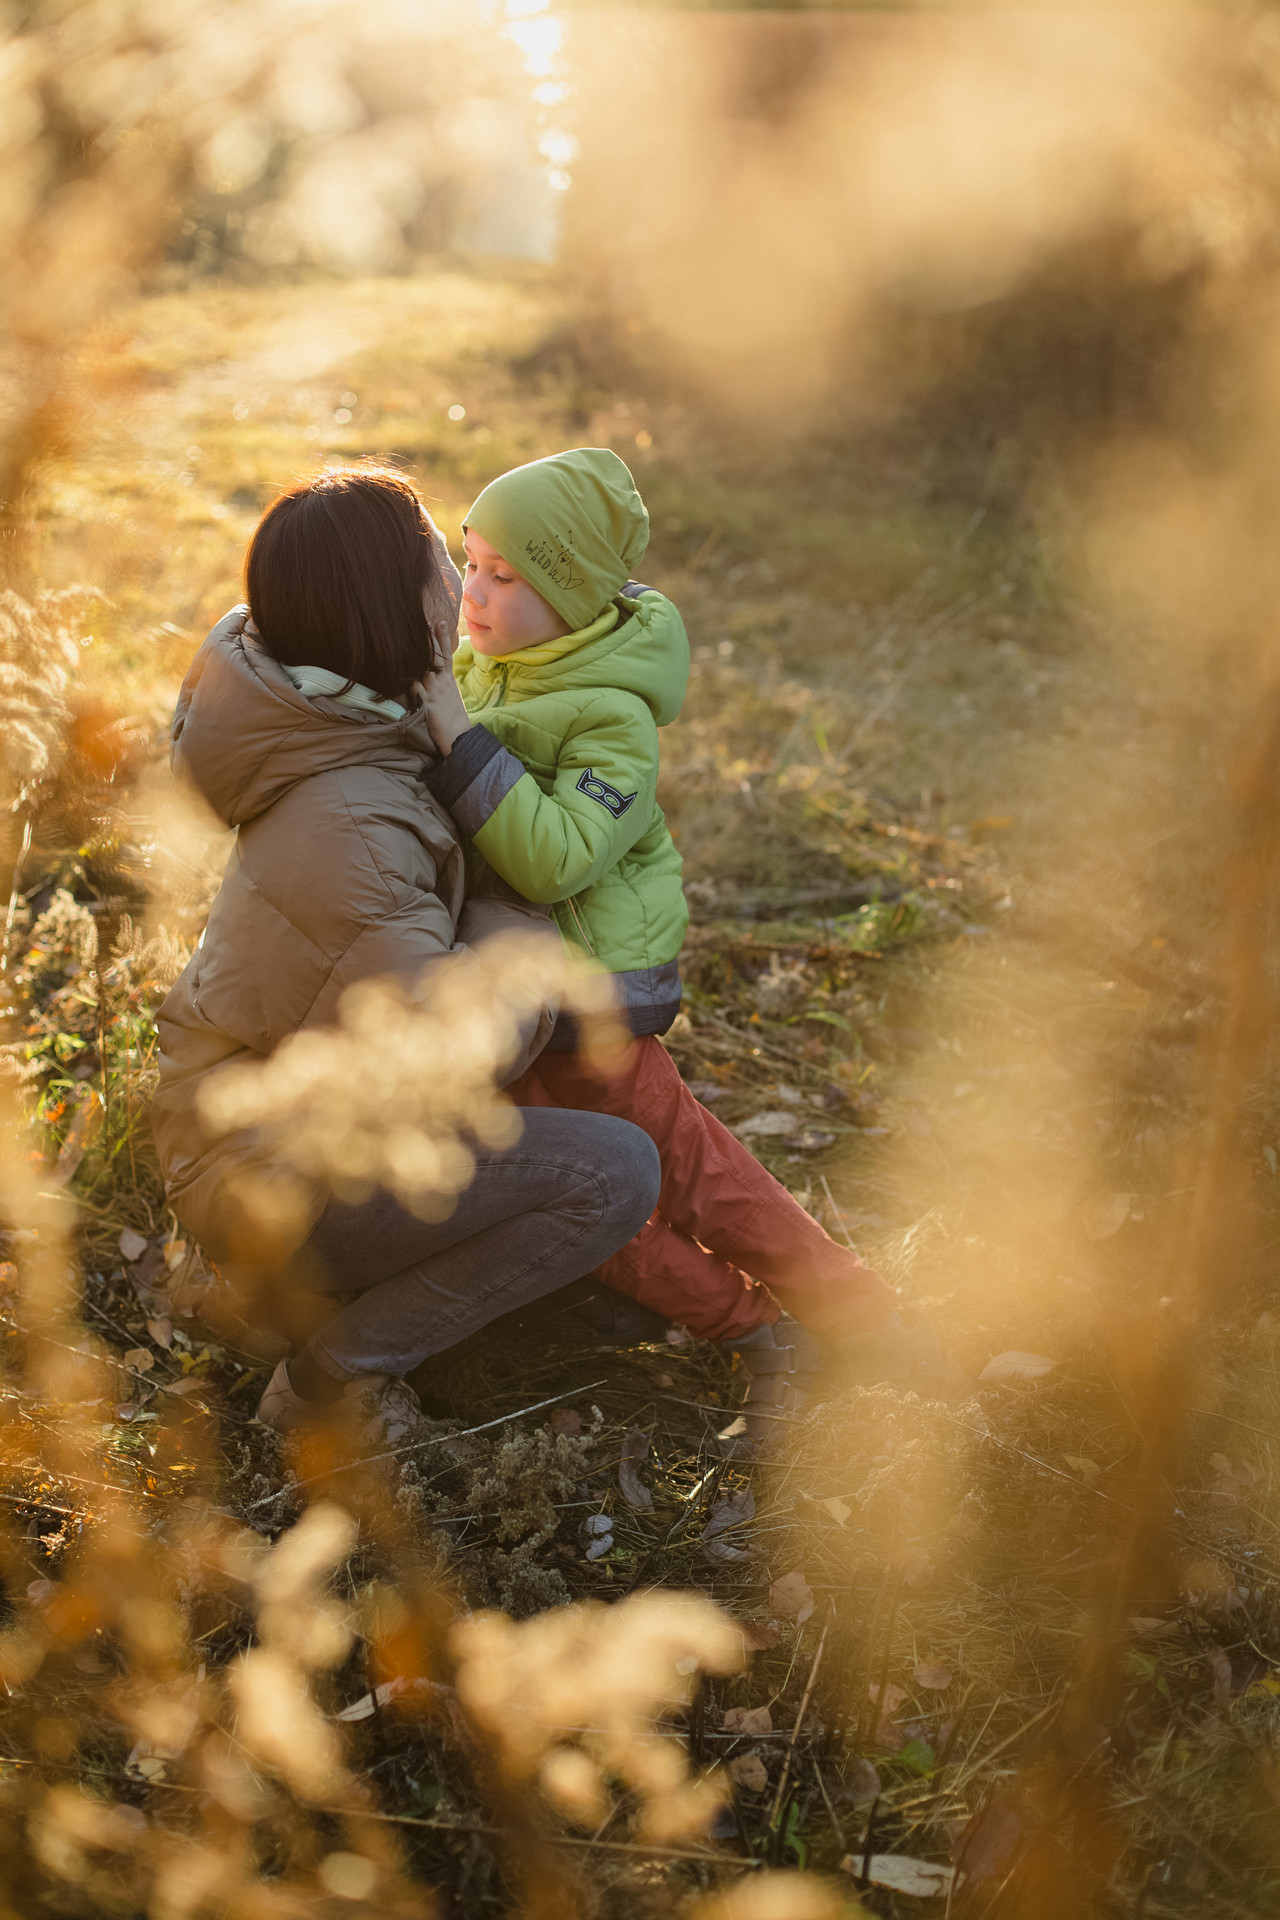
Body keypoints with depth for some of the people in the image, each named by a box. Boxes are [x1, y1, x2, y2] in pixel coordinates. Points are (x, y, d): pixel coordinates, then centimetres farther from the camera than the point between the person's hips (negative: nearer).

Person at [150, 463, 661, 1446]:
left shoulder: (335, 728, -1)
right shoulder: (344, 821, -30)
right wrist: (519, 913, -14)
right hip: (265, 1170, -10)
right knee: (615, 1171, -18)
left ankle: (305, 1279, 18)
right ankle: (337, 1366, -6)